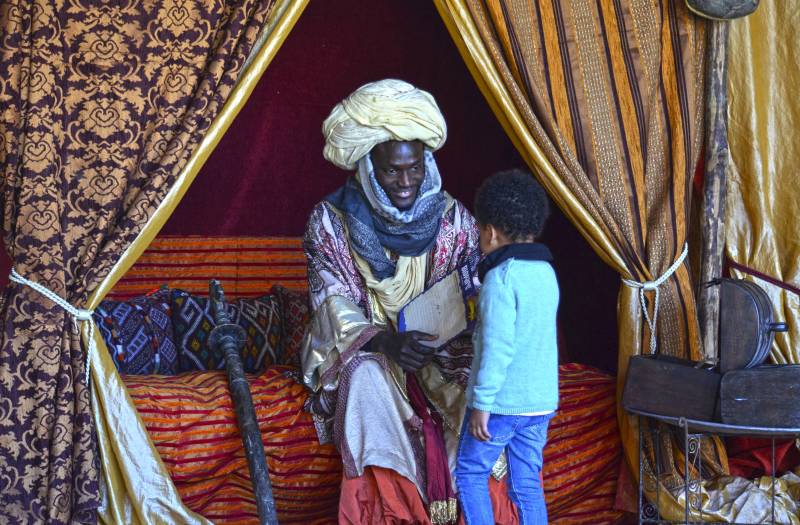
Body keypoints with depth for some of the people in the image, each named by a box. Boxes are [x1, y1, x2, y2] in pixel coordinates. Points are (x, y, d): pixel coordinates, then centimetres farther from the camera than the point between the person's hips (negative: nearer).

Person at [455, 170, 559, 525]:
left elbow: (497, 347, -21)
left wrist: (481, 403, -16)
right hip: (541, 400, 7)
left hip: (502, 401, -7)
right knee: (528, 485, 12)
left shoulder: (501, 277, -16)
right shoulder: (546, 272, 8)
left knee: (470, 473, 9)